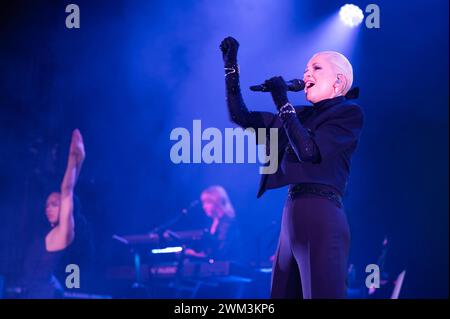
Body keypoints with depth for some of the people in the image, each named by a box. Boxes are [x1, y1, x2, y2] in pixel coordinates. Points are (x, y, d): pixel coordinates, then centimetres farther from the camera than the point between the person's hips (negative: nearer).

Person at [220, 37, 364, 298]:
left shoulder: (349, 113, 0)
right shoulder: (303, 114, 19)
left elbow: (309, 151, -14)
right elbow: (241, 116, 20)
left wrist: (282, 101, -8)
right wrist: (231, 63, 15)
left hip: (321, 219, -8)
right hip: (291, 220, 8)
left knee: (320, 294, -10)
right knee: (282, 295, 8)